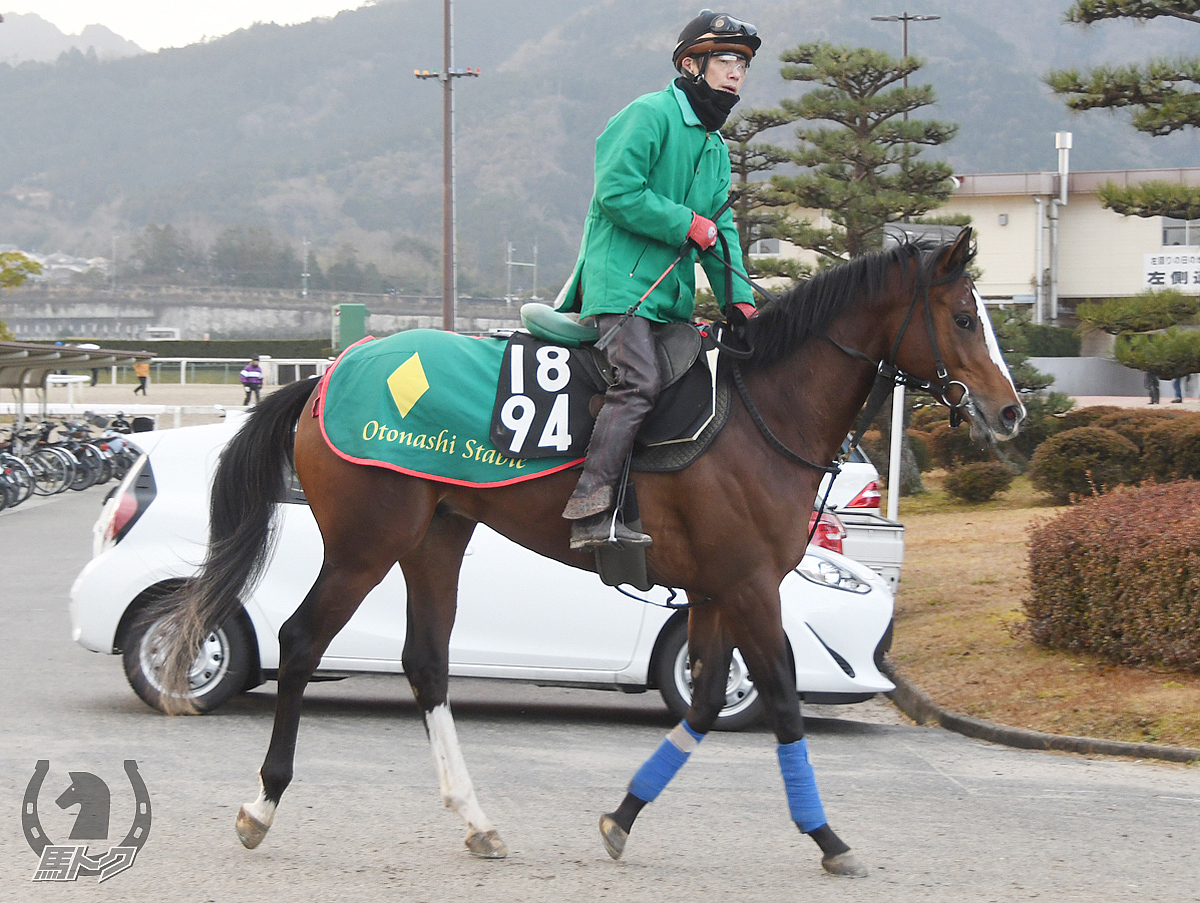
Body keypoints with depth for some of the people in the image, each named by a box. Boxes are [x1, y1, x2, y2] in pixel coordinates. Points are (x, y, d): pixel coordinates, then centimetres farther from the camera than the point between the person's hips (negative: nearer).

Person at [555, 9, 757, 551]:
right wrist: (687, 224, -12)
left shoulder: (716, 150, 23)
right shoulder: (650, 115, -6)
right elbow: (616, 192, -16)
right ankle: (591, 511, -32)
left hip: (673, 295, 10)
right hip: (622, 280, -10)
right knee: (640, 382, -25)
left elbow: (720, 228, 20)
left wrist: (738, 297, 5)